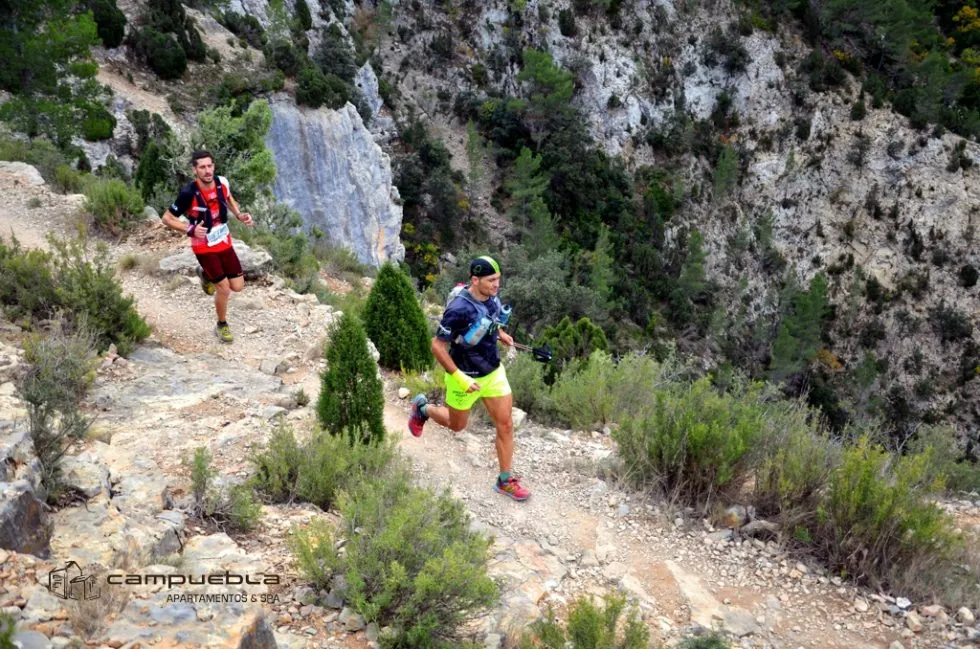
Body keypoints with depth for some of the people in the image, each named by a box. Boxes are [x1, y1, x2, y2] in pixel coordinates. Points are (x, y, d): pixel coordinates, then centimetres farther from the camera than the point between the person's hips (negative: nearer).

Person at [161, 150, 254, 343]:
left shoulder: (222, 182, -11)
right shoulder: (189, 193, -26)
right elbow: (167, 218, -17)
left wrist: (239, 215, -4)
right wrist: (190, 229, -31)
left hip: (224, 242, 5)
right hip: (204, 247, -5)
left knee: (238, 286, 6)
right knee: (224, 289, -5)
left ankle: (206, 275, 36)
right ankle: (222, 326, 21)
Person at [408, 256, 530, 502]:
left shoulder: (491, 297, -9)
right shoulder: (459, 310, -32)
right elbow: (438, 346, -25)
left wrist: (500, 333, 12)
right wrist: (460, 378, -25)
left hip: (493, 372, 6)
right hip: (466, 377, -6)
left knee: (505, 424, 5)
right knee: (456, 425, 18)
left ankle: (506, 480, 19)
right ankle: (422, 408, 47)